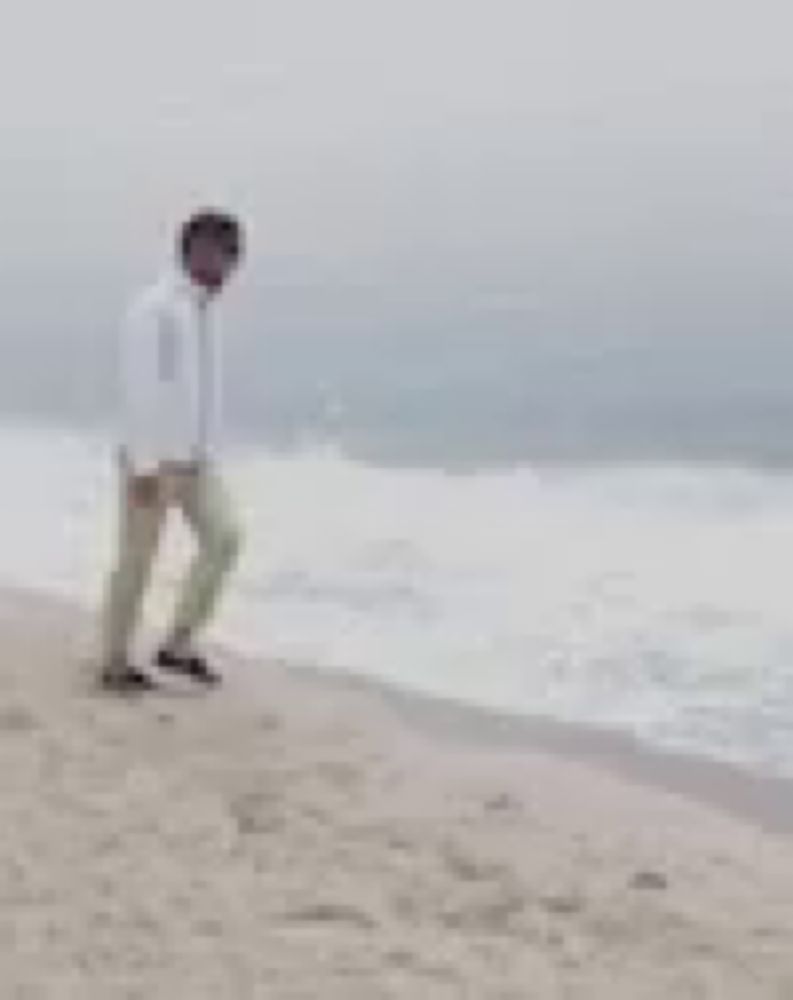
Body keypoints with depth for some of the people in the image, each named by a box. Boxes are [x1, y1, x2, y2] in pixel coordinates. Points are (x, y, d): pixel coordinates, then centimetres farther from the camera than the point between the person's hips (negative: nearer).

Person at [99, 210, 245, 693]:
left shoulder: (201, 311, 12)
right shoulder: (154, 308, -15)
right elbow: (140, 389, -20)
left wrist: (209, 460, 19)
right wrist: (144, 466, -23)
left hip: (194, 457, 8)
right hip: (152, 456, -8)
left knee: (225, 536, -5)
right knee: (137, 559, 1)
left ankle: (179, 645, 4)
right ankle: (116, 663, 15)